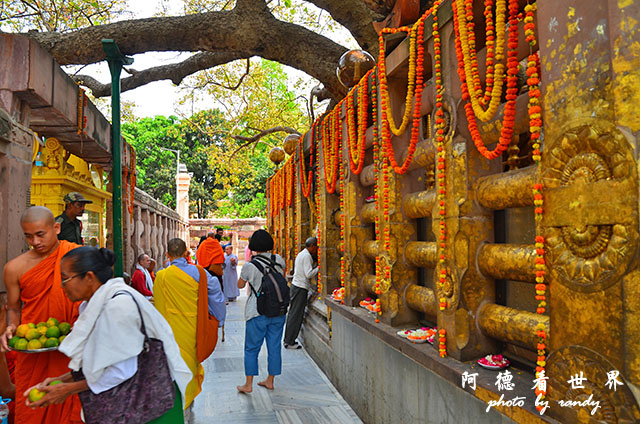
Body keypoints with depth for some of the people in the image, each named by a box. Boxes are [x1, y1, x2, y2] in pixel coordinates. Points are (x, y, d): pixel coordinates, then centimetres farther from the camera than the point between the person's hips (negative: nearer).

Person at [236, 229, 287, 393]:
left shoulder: (249, 265, -11)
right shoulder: (279, 260, -1)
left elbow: (240, 285, 6)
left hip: (258, 312, -4)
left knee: (251, 348, 7)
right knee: (274, 346, 12)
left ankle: (248, 384, 10)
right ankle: (270, 381, 22)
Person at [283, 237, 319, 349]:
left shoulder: (301, 254, 17)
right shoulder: (307, 256, -14)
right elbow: (309, 274, -19)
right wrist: (318, 268, -8)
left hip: (295, 285, 10)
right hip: (301, 288, -10)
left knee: (292, 314, 13)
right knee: (296, 316, -5)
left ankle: (288, 340, 19)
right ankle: (289, 342, -1)